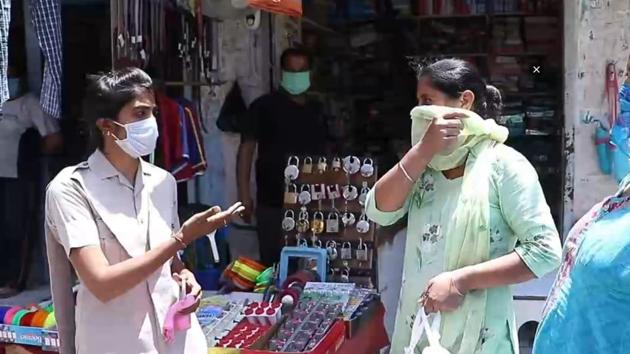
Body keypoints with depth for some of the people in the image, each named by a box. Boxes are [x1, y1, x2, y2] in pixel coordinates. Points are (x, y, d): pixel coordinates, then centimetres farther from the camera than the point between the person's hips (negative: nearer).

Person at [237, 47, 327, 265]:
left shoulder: (316, 111, 13)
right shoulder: (264, 107, -2)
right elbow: (246, 148, -6)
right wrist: (244, 195, -13)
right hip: (273, 204, -4)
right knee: (274, 263, 1)